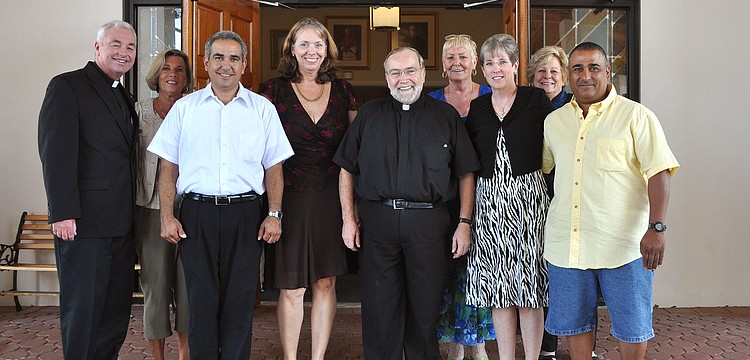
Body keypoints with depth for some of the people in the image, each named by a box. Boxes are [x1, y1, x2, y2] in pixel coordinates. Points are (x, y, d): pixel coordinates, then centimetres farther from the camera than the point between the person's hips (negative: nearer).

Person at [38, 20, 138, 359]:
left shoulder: (126, 98, 19)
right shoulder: (67, 86, -4)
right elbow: (56, 153, -13)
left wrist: (133, 214, 13)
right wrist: (63, 213, -19)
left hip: (121, 224, 7)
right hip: (84, 221, -7)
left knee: (117, 306, 11)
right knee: (82, 307, 3)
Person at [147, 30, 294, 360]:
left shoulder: (263, 109, 7)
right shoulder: (184, 108, 7)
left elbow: (273, 167, 7)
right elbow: (168, 166, 7)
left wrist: (274, 215, -1)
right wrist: (167, 216, -1)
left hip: (245, 215, 0)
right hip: (197, 214, 0)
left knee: (240, 301, 5)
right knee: (201, 300, 5)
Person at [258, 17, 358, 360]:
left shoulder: (342, 91, 7)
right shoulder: (275, 90, 0)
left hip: (332, 199, 2)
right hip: (290, 199, -2)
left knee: (326, 283, 9)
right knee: (291, 289, 4)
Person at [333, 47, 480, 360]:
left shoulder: (446, 116, 9)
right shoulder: (369, 114, 11)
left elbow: (466, 173, 8)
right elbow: (347, 170, 11)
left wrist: (465, 223, 0)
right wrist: (349, 219, 3)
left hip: (428, 222, 0)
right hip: (377, 220, 1)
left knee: (425, 308, 7)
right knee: (379, 308, 6)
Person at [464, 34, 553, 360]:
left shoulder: (535, 99, 1)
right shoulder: (476, 108, 11)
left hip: (527, 196, -3)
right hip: (489, 200, 3)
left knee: (529, 283, 0)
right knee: (498, 283, 7)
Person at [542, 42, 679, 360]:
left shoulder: (635, 115, -3)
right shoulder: (554, 121, 11)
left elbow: (659, 172, -9)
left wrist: (656, 227, -18)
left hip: (624, 244, -4)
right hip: (566, 244, 4)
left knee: (631, 326, 8)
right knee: (574, 322, 13)